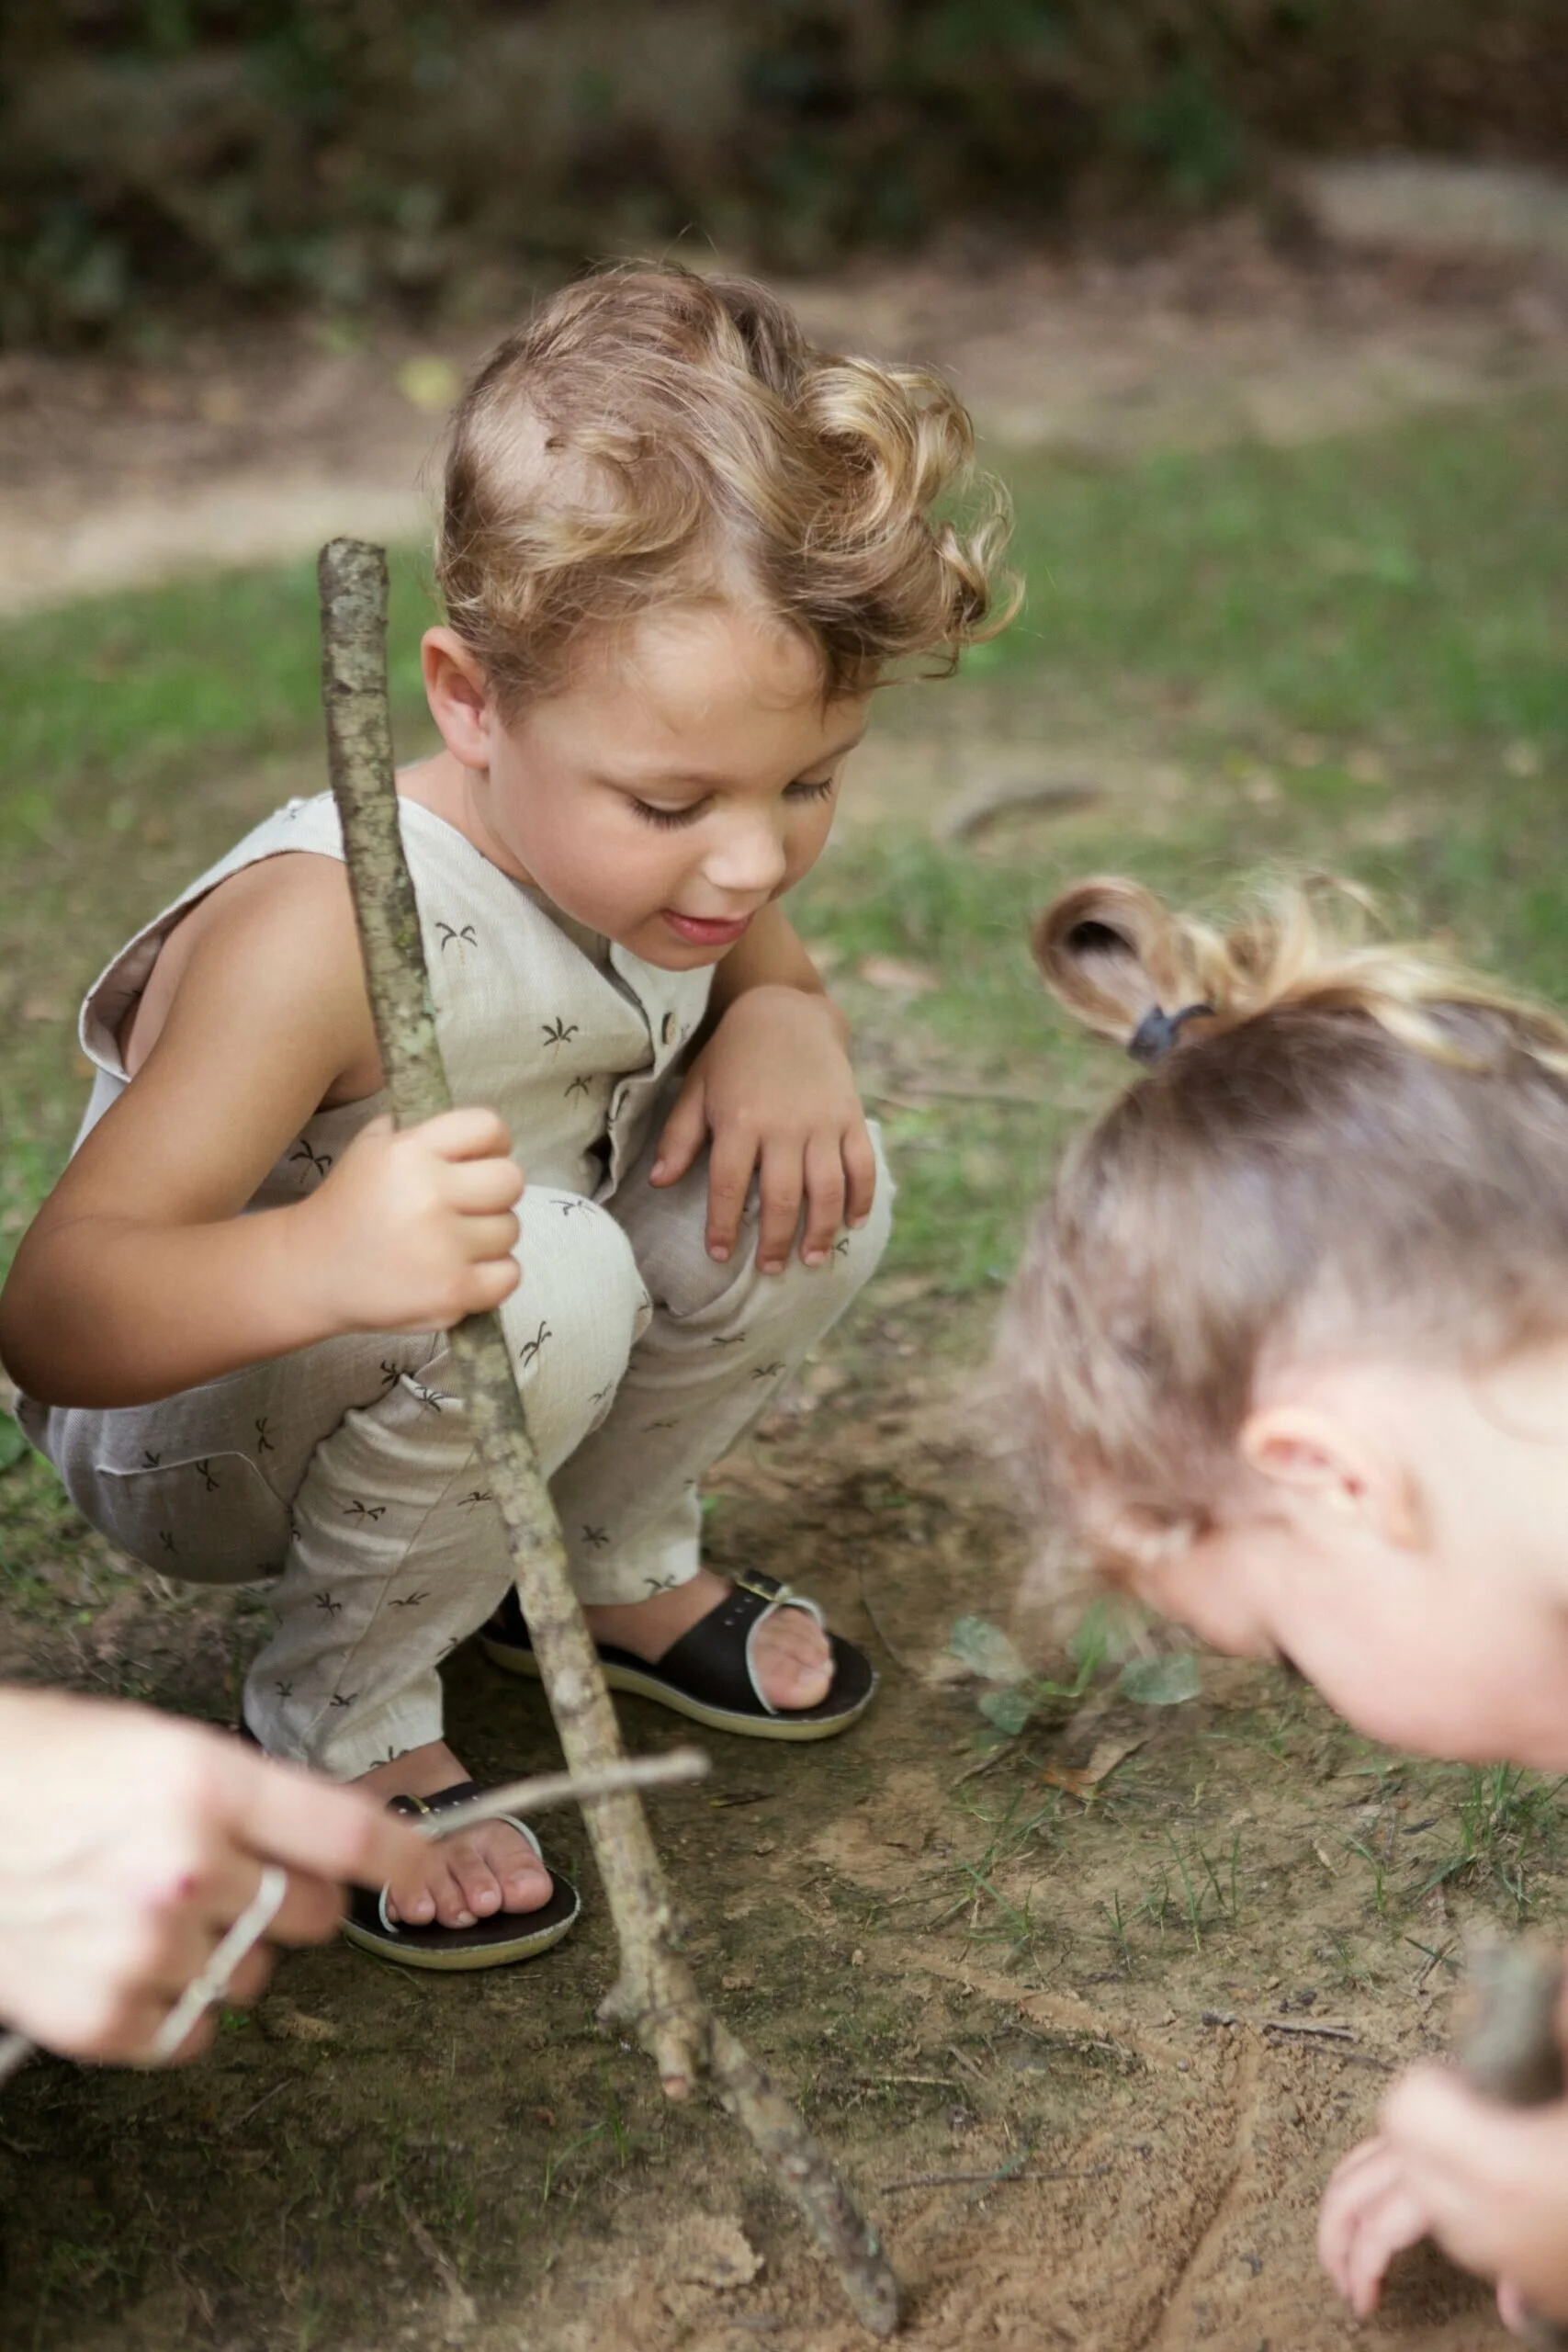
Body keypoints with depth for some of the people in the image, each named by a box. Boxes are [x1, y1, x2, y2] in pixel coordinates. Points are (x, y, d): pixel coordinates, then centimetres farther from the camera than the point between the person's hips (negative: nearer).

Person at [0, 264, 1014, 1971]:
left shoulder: (659, 846, -15)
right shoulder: (321, 932, -37)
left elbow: (764, 967, 10)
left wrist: (786, 1038, -16)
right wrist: (319, 1261, -59)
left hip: (490, 1382, 7)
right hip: (193, 1432, -6)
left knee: (806, 1181, -14)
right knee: (537, 1281, -35)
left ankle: (605, 1564, 11)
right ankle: (344, 1719, -9)